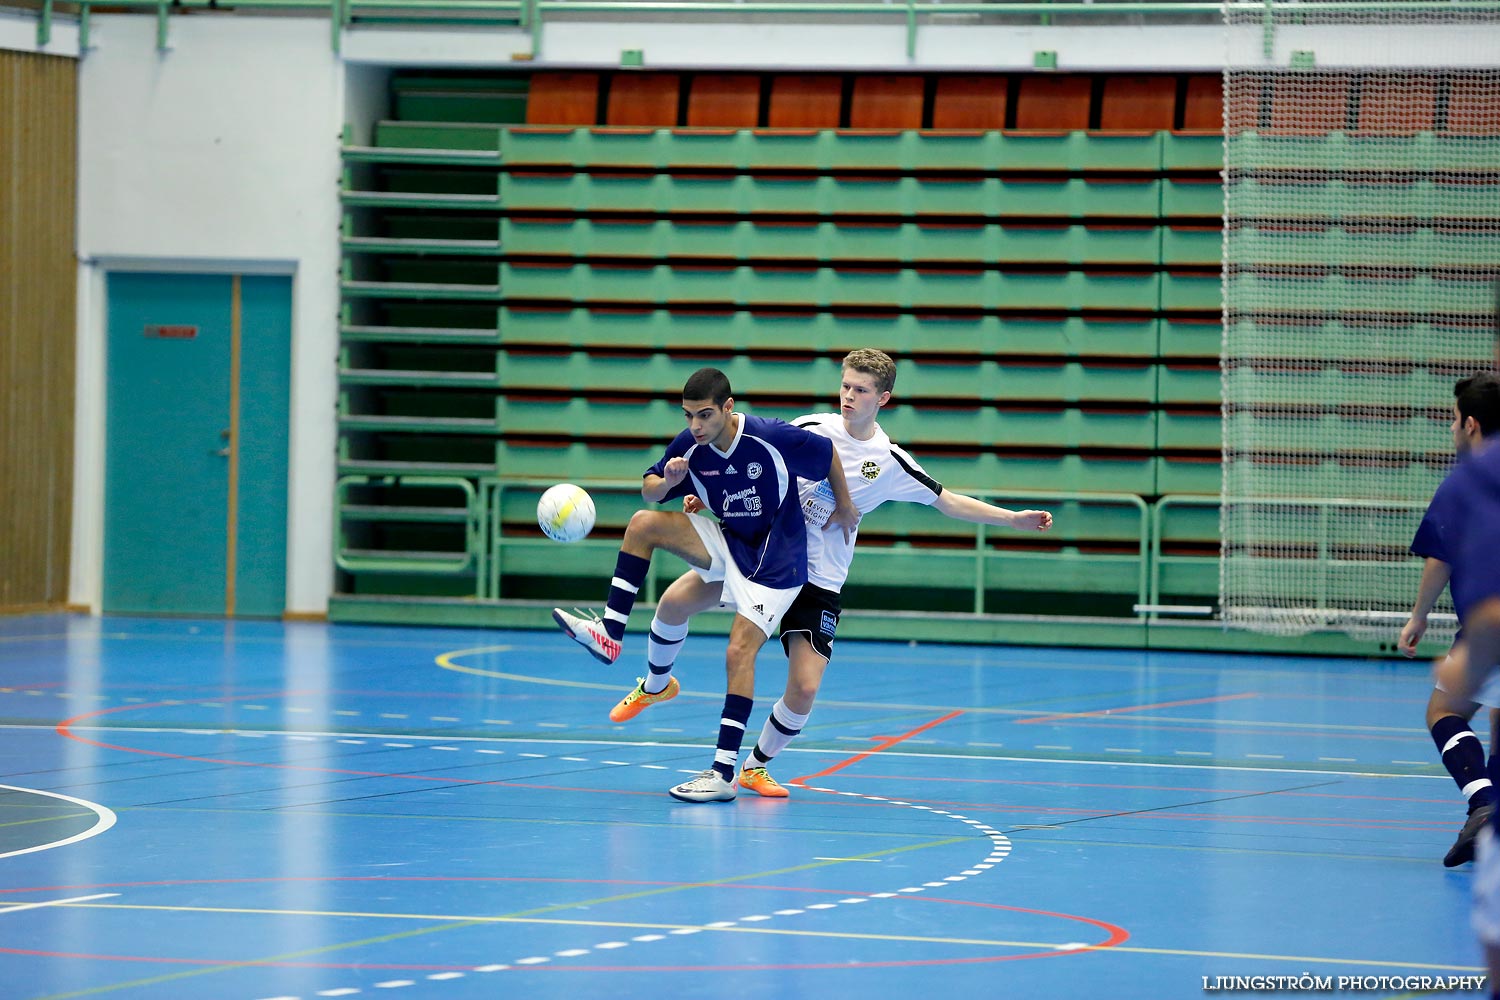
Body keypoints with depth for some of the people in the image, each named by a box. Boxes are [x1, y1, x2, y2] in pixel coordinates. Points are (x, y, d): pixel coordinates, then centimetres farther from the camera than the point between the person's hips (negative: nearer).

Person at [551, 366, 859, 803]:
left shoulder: (772, 438, -25)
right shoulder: (689, 446, -11)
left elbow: (829, 453, -8)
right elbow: (649, 488, 2)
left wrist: (844, 508, 3)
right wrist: (666, 482, -22)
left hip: (774, 562, -6)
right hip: (726, 543, 6)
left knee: (739, 652, -17)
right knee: (643, 524, -13)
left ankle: (724, 773, -17)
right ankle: (610, 632, -10)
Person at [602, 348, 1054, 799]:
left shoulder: (890, 462, -3)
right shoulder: (810, 428, -3)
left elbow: (948, 501, 5)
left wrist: (1016, 518, 0)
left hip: (819, 580, -1)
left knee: (804, 688, -12)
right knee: (675, 601, -14)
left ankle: (756, 766, 15)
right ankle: (656, 685, 17)